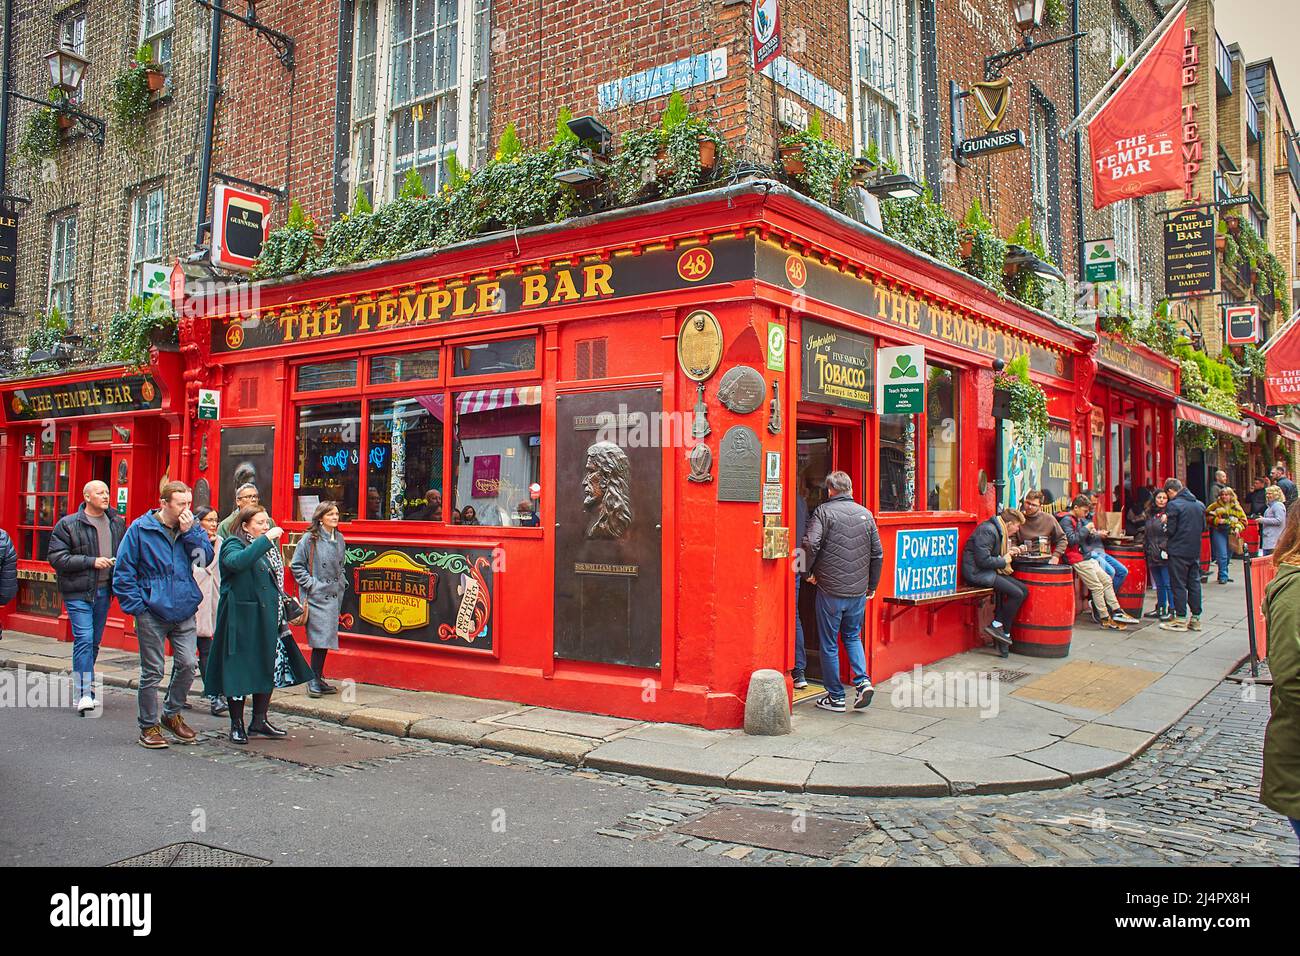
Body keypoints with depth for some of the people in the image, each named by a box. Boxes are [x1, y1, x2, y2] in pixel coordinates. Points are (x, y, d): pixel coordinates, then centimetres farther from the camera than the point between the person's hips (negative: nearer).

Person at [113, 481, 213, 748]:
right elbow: (123, 571, -4)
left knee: (188, 664, 1)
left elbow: (206, 557, -5)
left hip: (184, 612, 4)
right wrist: (136, 607, -8)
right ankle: (149, 726, 17)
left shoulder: (191, 528, 7)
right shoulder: (141, 528, -4)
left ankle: (172, 714, 23)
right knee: (152, 671, 3)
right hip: (152, 613, -3)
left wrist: (189, 532, -14)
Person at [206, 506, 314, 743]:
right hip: (241, 619, -7)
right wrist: (266, 539, -32)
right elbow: (238, 562, -33)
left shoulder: (270, 546, 15)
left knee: (270, 669, 10)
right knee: (239, 671, -1)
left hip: (268, 619, 7)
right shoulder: (233, 545, -8)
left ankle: (259, 721, 22)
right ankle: (237, 725, 11)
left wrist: (287, 599, 13)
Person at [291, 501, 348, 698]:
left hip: (334, 594, 6)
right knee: (320, 637, -10)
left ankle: (318, 679, 17)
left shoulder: (340, 539, 12)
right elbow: (296, 565, -5)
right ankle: (313, 681, -2)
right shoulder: (309, 539, -8)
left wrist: (342, 582, 12)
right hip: (316, 595, -6)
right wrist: (310, 583, -10)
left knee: (327, 637, 8)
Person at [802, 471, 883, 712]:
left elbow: (811, 543, -19)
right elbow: (878, 552, 9)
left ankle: (835, 697, 13)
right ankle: (863, 681, 3)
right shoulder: (866, 514, 7)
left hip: (830, 589, -4)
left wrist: (809, 571, -3)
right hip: (859, 590, 4)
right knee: (852, 636, 21)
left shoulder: (823, 511, -6)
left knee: (829, 644, 7)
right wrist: (872, 585, 19)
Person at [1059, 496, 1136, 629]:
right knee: (1097, 587, -8)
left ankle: (1117, 612, 15)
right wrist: (1086, 529, -15)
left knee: (1107, 580, 10)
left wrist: (1091, 534, 1)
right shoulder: (1066, 520, -12)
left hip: (1087, 558, 10)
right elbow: (1071, 540, -24)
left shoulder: (1080, 520, 16)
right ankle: (1105, 619, -1)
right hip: (1078, 560, -10)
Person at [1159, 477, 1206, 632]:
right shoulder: (1200, 505, 7)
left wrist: (1166, 521, 4)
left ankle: (1180, 620, 2)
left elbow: (1171, 530, -15)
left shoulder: (1173, 505, -13)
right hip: (1195, 551, 6)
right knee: (1194, 583, 11)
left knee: (1178, 584, 0)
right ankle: (1195, 619, 15)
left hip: (1178, 551, -6)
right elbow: (1203, 528, 13)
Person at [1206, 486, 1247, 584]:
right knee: (1222, 555, -11)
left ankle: (1223, 574, 26)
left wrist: (1238, 528, -7)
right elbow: (1207, 515, 1)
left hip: (1232, 533, 3)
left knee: (1228, 555, 11)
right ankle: (1223, 576, -6)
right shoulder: (1216, 505, 0)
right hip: (1219, 532, -3)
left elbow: (1243, 520, 9)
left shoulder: (1237, 507, 7)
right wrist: (1216, 520, -14)